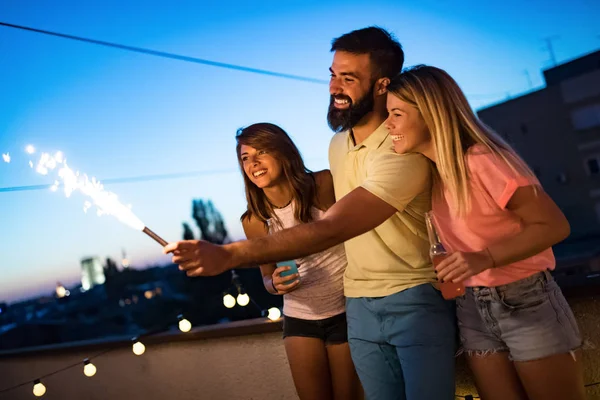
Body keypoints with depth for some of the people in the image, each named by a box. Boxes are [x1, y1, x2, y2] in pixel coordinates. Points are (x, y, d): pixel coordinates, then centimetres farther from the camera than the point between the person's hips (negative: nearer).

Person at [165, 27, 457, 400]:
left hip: (416, 302, -6)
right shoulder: (337, 144, 7)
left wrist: (227, 255, -36)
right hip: (360, 306, 7)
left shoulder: (403, 151, -21)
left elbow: (329, 229, -30)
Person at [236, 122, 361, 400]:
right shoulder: (254, 221, -8)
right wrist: (275, 285, -17)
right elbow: (267, 276, 5)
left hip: (346, 312, -2)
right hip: (300, 319, 2)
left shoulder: (325, 186, -18)